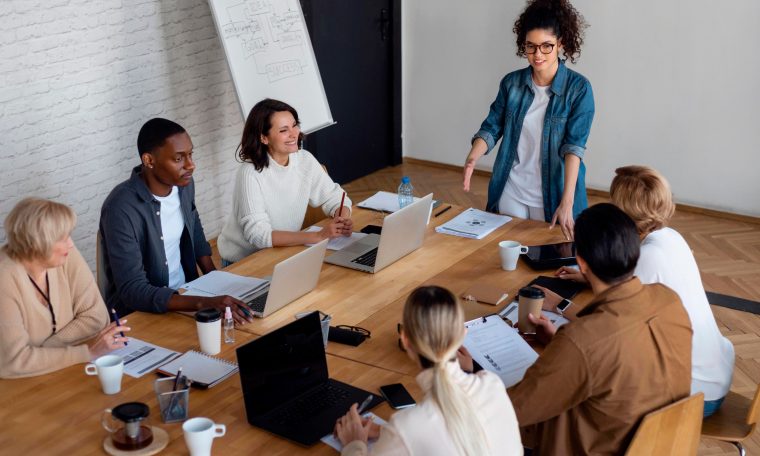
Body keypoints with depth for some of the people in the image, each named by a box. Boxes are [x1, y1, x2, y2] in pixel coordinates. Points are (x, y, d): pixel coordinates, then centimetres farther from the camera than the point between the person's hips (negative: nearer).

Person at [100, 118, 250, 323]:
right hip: (138, 312, -6)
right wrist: (204, 303, -37)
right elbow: (132, 291, -28)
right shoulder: (121, 209, -24)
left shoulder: (183, 184, -3)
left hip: (185, 293, 6)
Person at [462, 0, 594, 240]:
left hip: (554, 195, -2)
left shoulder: (579, 88, -11)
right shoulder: (511, 82, 0)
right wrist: (472, 158, -22)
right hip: (510, 192, 3)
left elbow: (574, 145, -19)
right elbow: (491, 127, 0)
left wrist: (566, 203, -29)